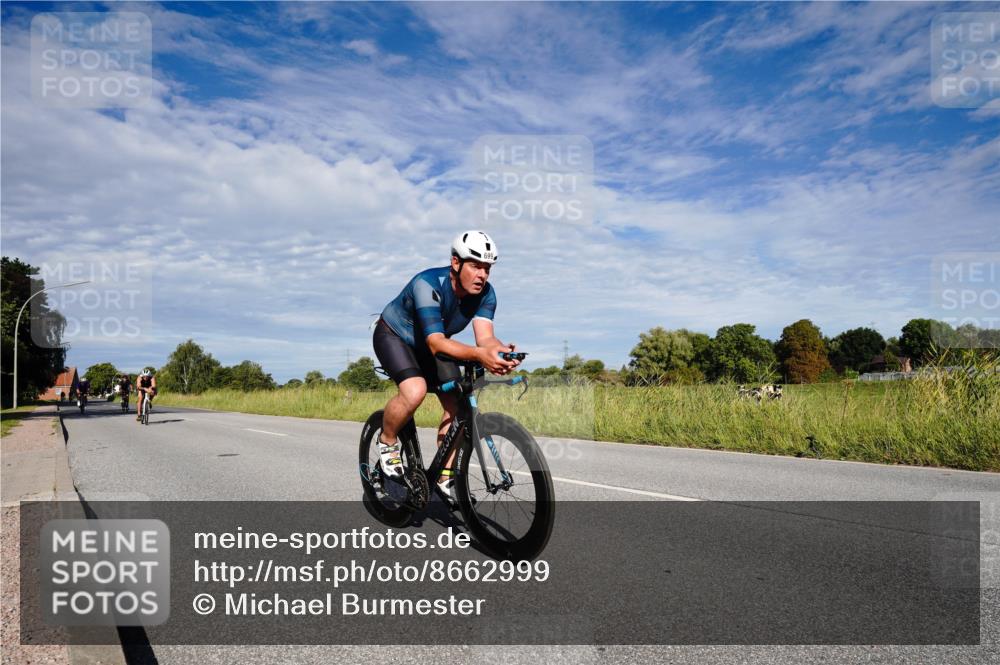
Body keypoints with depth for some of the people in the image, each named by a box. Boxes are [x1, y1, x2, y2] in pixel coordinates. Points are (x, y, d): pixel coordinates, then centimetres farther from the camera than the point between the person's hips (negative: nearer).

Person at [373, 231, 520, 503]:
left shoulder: (485, 293, -19)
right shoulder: (427, 284, -36)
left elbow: (485, 336, -30)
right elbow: (436, 342, -46)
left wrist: (500, 352, -54)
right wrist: (479, 355, -61)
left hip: (430, 343, 6)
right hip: (394, 336, -5)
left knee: (456, 403, -10)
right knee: (415, 391, -32)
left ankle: (444, 478, 4)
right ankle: (387, 442, -3)